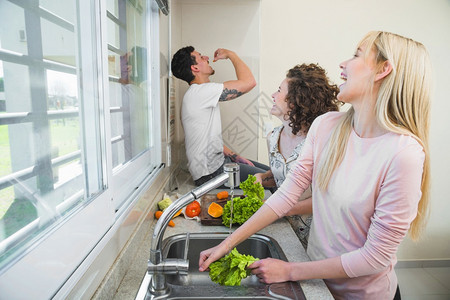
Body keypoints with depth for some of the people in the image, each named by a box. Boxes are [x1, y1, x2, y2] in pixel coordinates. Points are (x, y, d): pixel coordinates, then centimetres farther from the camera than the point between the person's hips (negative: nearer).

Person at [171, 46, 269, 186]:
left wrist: (236, 157, 10)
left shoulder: (200, 95, 15)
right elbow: (249, 82, -22)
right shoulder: (199, 92, -19)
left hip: (220, 161, 10)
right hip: (211, 173, -10)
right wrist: (230, 54, -7)